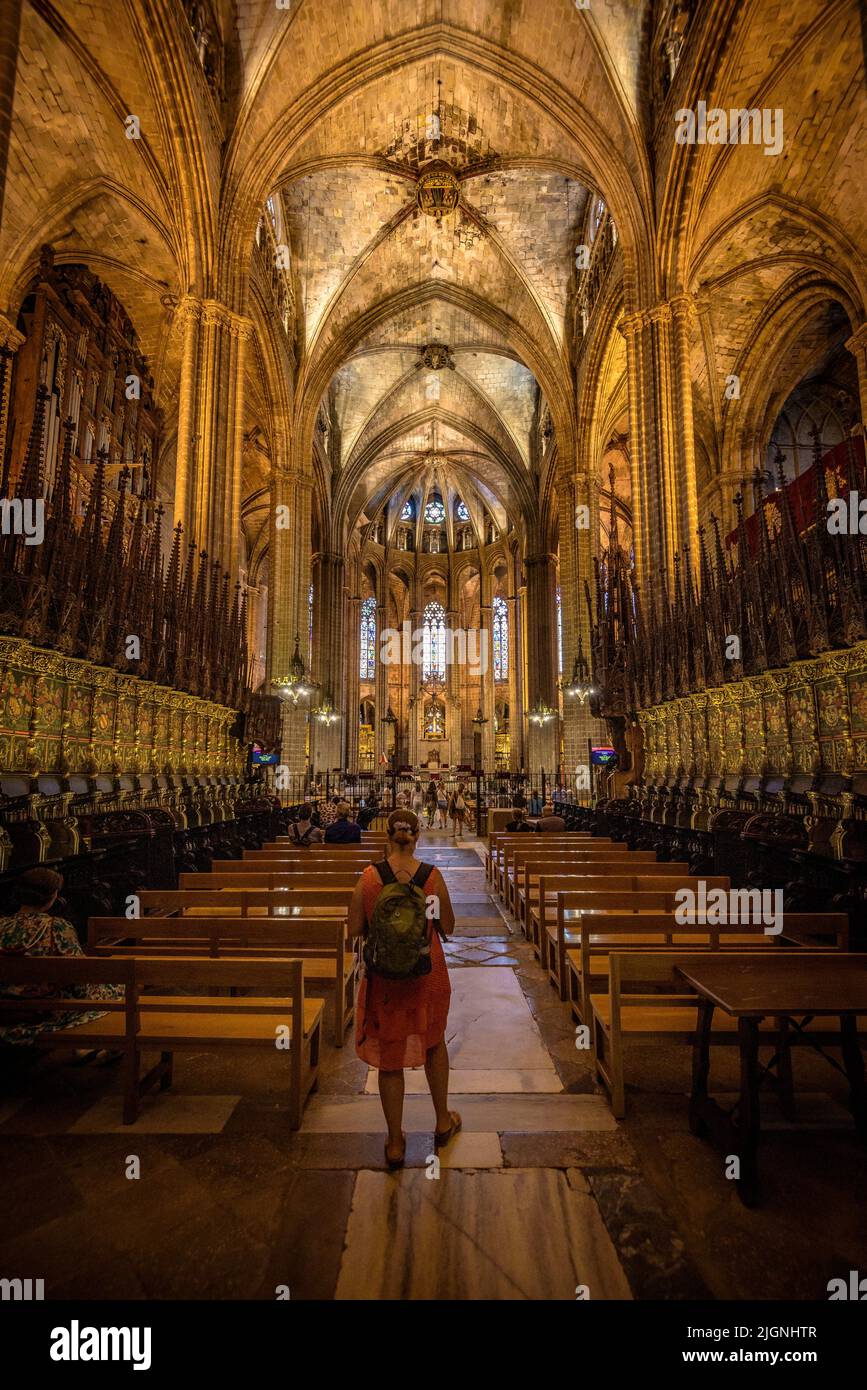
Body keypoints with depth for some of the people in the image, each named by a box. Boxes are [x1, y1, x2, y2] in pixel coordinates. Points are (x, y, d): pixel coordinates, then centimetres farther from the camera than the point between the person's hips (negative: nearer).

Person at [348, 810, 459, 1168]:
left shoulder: (368, 877, -15)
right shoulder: (433, 876, -15)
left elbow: (355, 930, -8)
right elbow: (447, 928, -5)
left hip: (384, 978, -1)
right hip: (427, 974, 1)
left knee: (389, 1057, 16)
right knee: (433, 1043, 26)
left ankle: (395, 1143, 31)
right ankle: (443, 1122, 43)